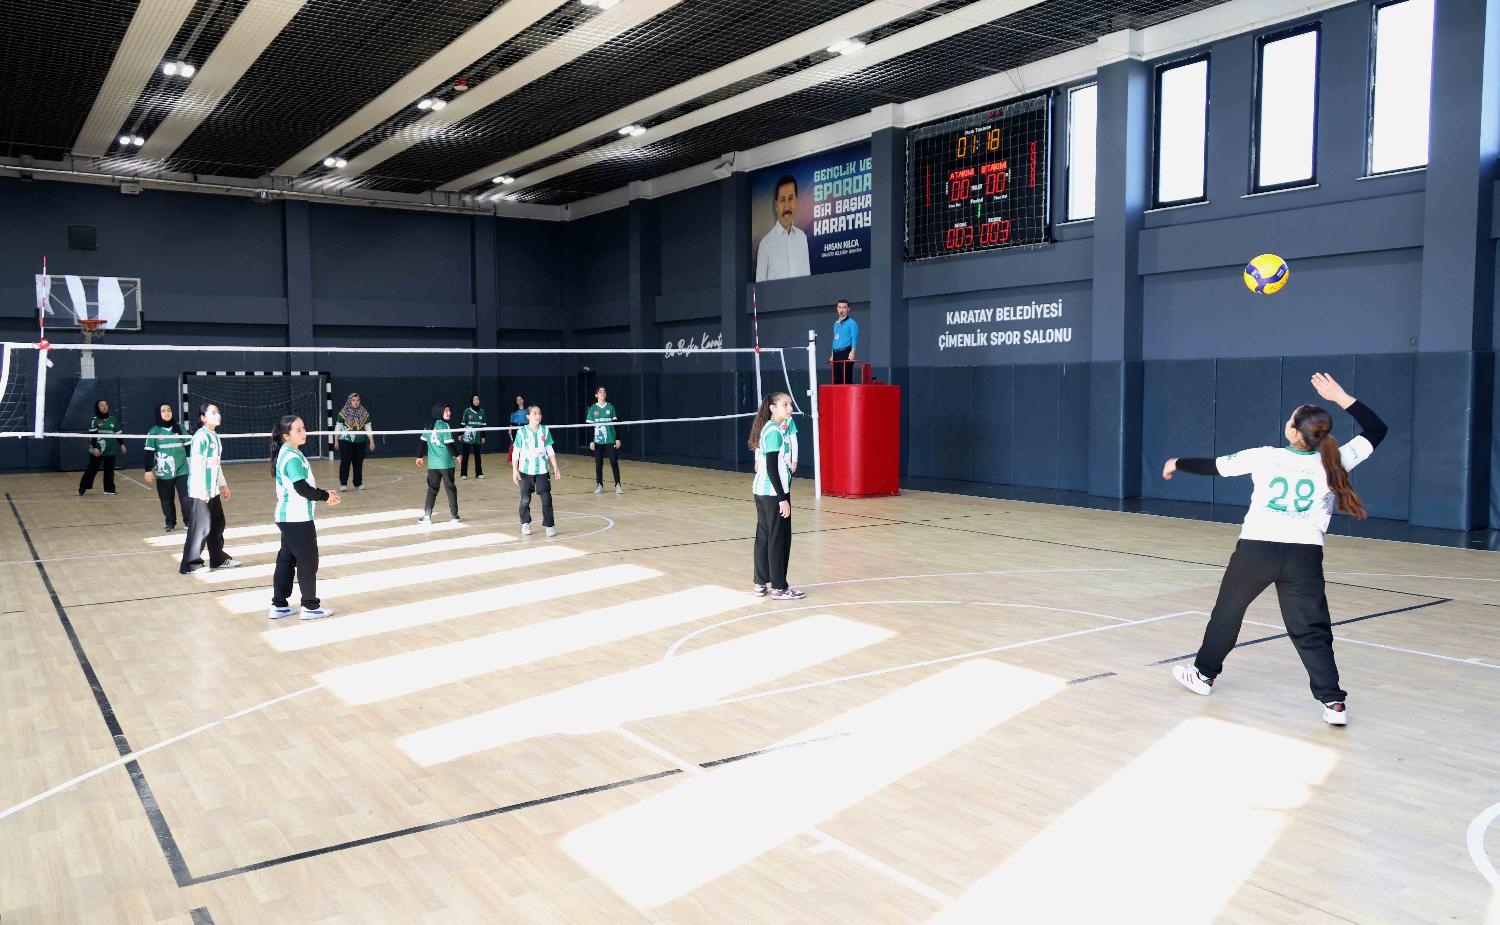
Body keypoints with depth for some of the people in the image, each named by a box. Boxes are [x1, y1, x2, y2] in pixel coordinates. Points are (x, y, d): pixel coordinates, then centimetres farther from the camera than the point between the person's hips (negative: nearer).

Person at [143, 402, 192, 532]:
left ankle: (188, 522, 9)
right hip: (163, 472, 0)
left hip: (182, 470, 0)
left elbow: (189, 447, 11)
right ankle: (170, 523, 21)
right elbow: (149, 452, -1)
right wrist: (148, 470, -5)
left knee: (186, 497, -5)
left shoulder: (181, 428, 2)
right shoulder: (154, 432, -2)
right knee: (166, 500, 7)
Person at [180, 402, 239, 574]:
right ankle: (190, 564, 2)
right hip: (200, 491, -9)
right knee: (201, 527, -5)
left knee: (217, 525, 17)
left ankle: (218, 558, 29)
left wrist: (223, 484, 25)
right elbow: (196, 464, -21)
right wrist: (201, 489, -25)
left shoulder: (215, 436, 14)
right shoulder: (201, 436, -15)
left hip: (213, 490, 9)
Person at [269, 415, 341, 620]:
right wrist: (326, 497, -10)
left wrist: (324, 495, 8)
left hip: (288, 518, 10)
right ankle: (310, 606, 9)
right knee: (308, 561, 0)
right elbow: (302, 488, -22)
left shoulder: (288, 454, 12)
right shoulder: (292, 457, -19)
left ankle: (279, 605, 19)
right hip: (297, 519, -10)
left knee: (286, 559, 13)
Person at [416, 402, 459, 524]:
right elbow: (449, 444, -13)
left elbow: (422, 442, 10)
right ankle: (454, 515, 8)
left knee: (432, 489, 11)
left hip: (432, 464, 5)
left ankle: (427, 515, 8)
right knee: (450, 488, 4)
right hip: (446, 463, -5)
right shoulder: (445, 426, -10)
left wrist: (420, 457, 21)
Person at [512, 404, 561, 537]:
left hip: (542, 471, 1)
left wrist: (555, 467, 5)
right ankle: (525, 524, 23)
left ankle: (549, 525, -1)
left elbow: (550, 451, 9)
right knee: (525, 499, 7)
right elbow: (516, 452, -2)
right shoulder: (522, 432, -4)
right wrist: (514, 470, -8)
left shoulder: (545, 431, 3)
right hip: (525, 471, -1)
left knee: (546, 498, -6)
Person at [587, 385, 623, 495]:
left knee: (614, 462, -5)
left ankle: (618, 485, -3)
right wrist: (591, 441, -3)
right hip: (598, 440, 0)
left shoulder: (610, 407, 4)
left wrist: (618, 439, 1)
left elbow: (616, 424, 6)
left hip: (611, 440, 0)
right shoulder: (592, 409, 3)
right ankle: (599, 486, 14)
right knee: (598, 464, 5)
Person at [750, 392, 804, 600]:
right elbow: (772, 469, -20)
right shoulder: (775, 432, -16)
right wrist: (783, 499, -19)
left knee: (763, 536, 12)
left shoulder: (767, 428, 12)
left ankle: (761, 583, 18)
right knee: (779, 539, -2)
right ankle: (779, 588, 4)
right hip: (774, 492, -9)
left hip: (761, 491, 9)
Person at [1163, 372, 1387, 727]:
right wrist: (1340, 397, 9)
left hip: (1257, 549, -1)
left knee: (1227, 611, 18)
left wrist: (1177, 464, 24)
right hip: (1304, 555, 1)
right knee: (1311, 630, 5)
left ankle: (1204, 673, 32)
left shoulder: (1265, 457, -3)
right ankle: (1333, 702, -3)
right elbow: (1377, 431, 13)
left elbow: (1212, 466, 7)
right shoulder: (1333, 463, 0)